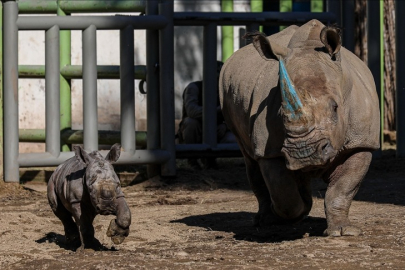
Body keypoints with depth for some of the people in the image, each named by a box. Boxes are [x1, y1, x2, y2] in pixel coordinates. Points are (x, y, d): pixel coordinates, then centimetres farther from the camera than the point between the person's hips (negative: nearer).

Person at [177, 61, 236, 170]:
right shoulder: (194, 87, -20)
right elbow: (192, 111, -39)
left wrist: (224, 126, -28)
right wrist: (218, 109, -49)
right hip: (191, 136, -3)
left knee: (232, 140, -28)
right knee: (191, 121, -37)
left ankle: (209, 156, 5)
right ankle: (192, 158, -12)